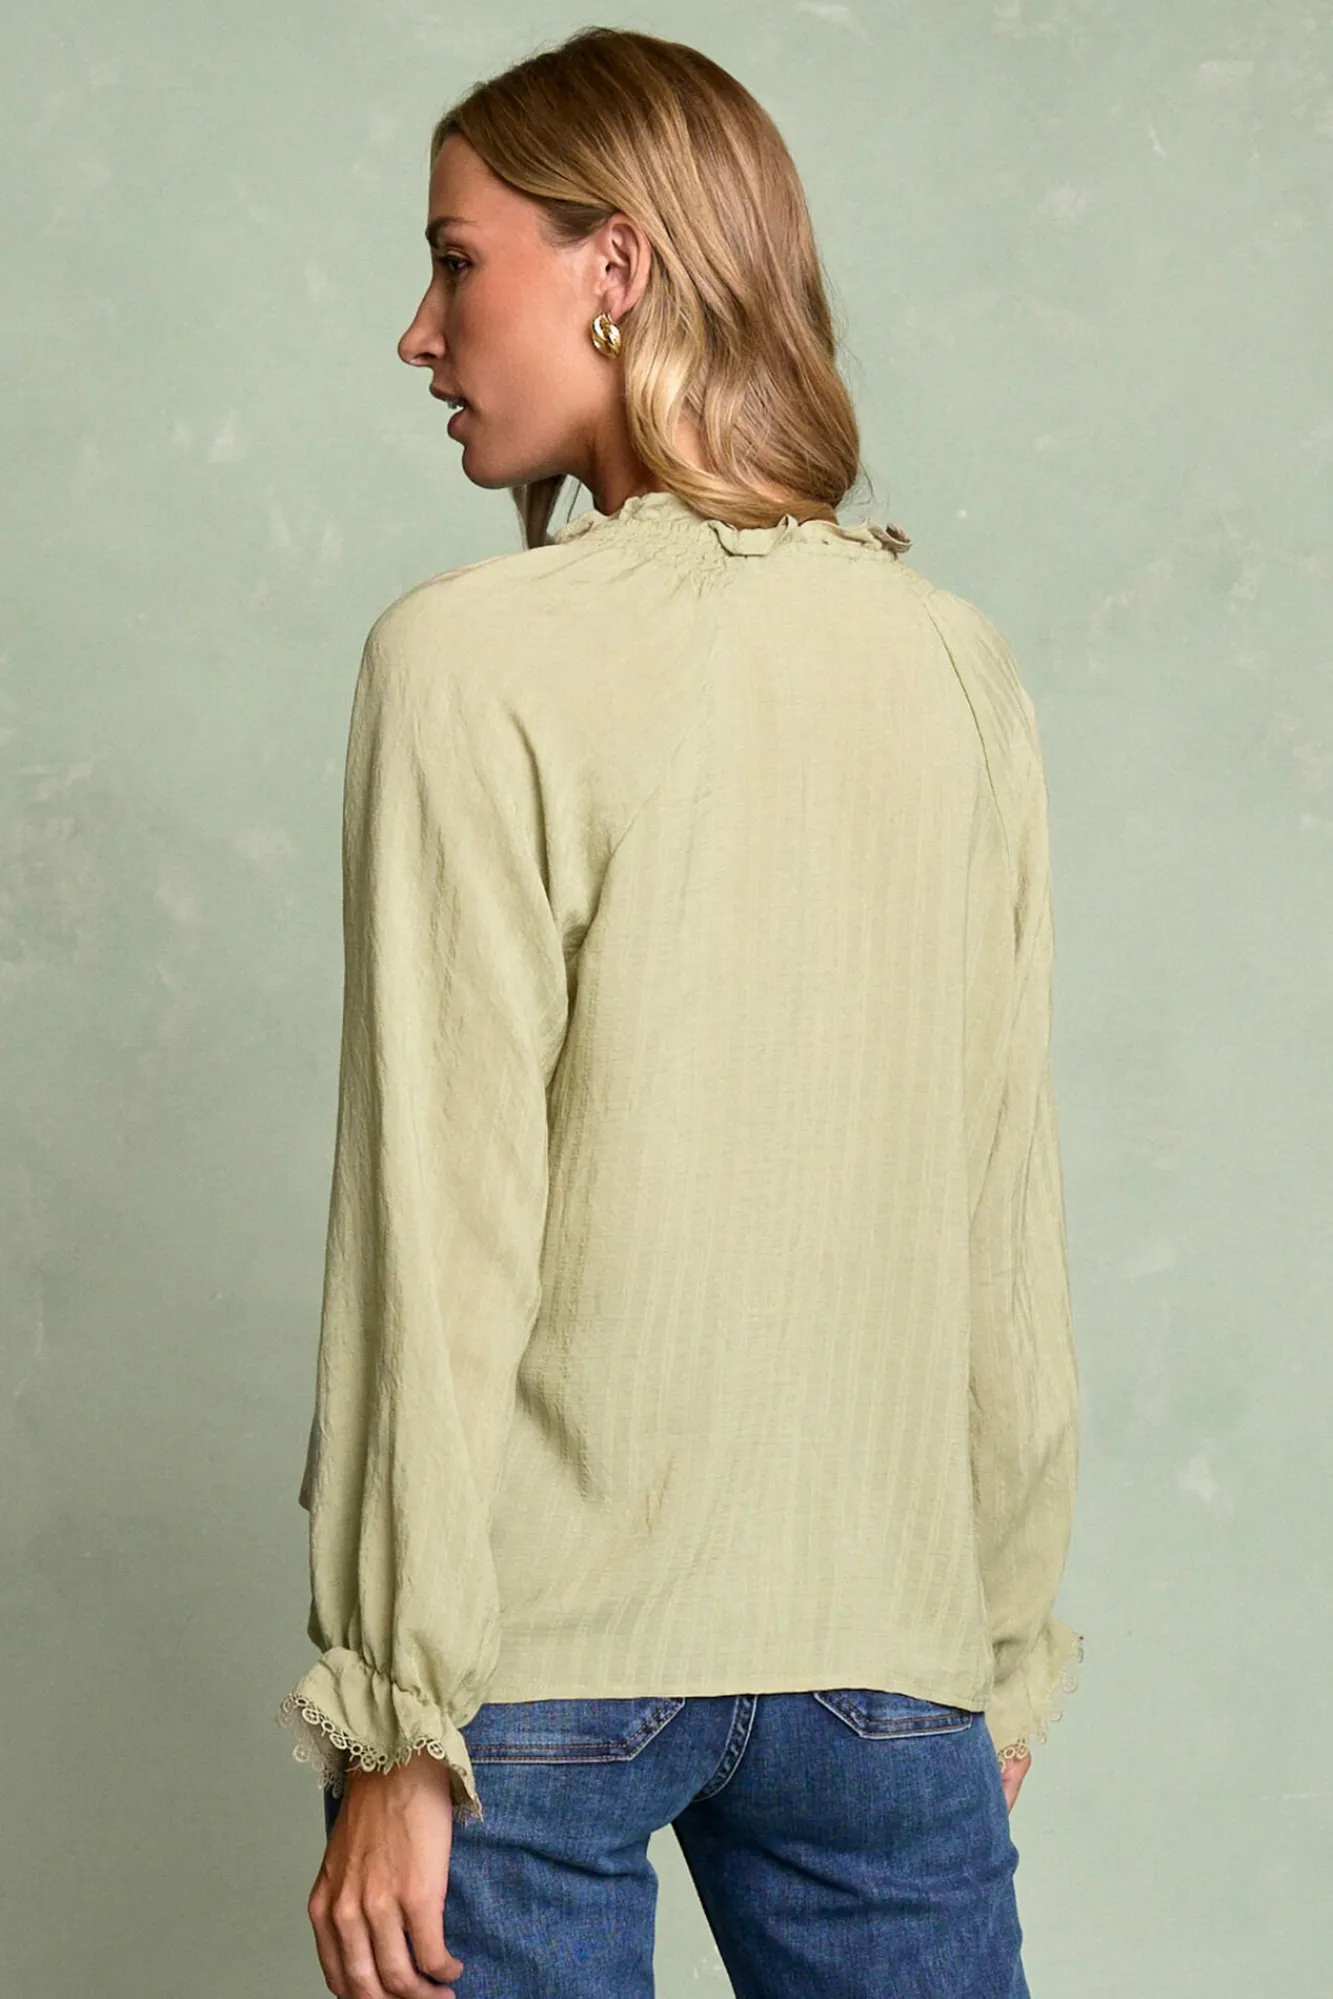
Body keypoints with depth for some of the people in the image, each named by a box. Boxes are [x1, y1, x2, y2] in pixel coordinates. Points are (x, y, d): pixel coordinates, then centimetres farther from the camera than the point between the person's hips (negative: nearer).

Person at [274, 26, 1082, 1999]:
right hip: (889, 1655, 4)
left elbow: (445, 1230, -12)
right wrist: (1006, 1651, 14)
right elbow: (1010, 1215, 6)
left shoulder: (478, 657, -10)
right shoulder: (959, 664, 4)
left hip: (549, 1655, -4)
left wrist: (392, 1725, -7)